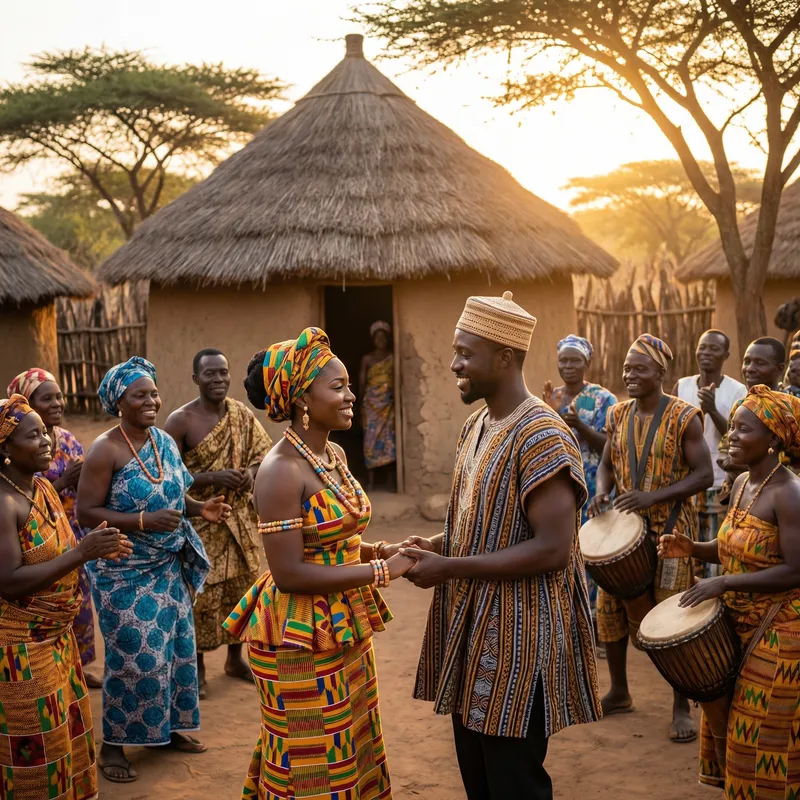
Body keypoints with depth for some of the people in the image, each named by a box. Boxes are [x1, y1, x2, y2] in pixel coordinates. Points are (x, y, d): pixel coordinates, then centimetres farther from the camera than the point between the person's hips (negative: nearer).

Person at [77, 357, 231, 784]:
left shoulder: (165, 441, 4)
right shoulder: (105, 450, -17)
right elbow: (86, 511, -20)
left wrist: (201, 508, -5)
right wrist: (144, 521, -28)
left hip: (168, 568, 7)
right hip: (124, 572, -7)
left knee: (176, 647, 13)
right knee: (134, 657, -3)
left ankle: (169, 727, 31)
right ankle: (112, 745, 12)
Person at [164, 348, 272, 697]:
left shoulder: (242, 414, 2)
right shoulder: (180, 421, -13)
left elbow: (262, 454, 13)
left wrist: (251, 472, -10)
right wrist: (212, 477, -23)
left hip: (238, 519, 5)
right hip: (198, 523, -5)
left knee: (240, 585, 13)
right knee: (199, 592, 0)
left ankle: (235, 658, 32)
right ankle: (197, 667, 18)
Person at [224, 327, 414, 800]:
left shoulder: (335, 455, 6)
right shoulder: (282, 470, -20)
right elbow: (289, 573, -24)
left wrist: (385, 550, -2)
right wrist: (382, 571, -21)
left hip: (345, 630, 8)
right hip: (301, 638, -8)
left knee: (350, 755, 20)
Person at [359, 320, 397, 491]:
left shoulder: (393, 358, 7)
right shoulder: (367, 359, 7)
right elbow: (361, 383, 5)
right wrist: (361, 406, 0)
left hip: (389, 404, 0)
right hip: (371, 404, 0)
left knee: (389, 439, -5)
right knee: (371, 440, -4)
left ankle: (391, 481, -3)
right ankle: (371, 481, -2)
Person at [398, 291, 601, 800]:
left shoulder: (541, 436, -19)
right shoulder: (477, 426, 9)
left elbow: (552, 549, -25)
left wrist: (448, 568, -22)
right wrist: (437, 545, 0)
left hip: (518, 637, -9)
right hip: (472, 628, 9)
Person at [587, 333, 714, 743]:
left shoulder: (683, 417, -12)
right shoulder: (619, 415, 5)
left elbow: (704, 475, -14)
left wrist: (652, 496, -24)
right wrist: (602, 493, -9)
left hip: (671, 528, -5)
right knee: (610, 607, 8)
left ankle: (682, 707, 10)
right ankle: (619, 692, 26)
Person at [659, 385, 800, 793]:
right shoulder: (742, 483, 5)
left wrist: (722, 583, -26)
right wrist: (692, 549, -2)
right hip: (740, 622, 9)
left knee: (765, 735, 2)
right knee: (733, 723, 18)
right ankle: (736, 786, 33)